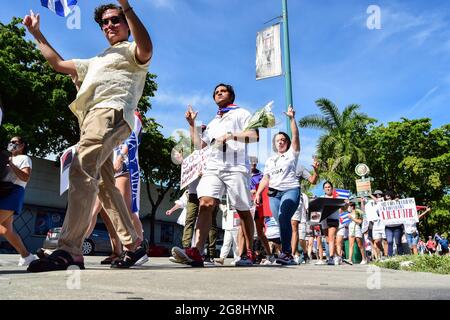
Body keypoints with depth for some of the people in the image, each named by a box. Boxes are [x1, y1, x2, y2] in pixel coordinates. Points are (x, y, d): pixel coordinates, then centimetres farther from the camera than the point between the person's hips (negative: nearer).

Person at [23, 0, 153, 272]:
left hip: (110, 111, -9)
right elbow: (59, 64, 45)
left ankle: (69, 250, -39)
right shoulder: (96, 62, 41)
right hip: (92, 118, 9)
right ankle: (133, 246, 5)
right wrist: (37, 34, 45)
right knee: (105, 185, 2)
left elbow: (146, 49, -11)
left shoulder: (130, 51, 15)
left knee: (82, 169, -28)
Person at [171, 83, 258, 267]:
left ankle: (249, 253, 12)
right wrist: (192, 124, 20)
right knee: (205, 204, -18)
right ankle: (196, 252, -30)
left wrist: (231, 135, -12)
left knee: (243, 211, 0)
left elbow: (254, 136, 0)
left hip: (236, 167, -4)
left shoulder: (241, 114, 15)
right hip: (213, 168, 4)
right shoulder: (213, 123, 32)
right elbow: (199, 144, 27)